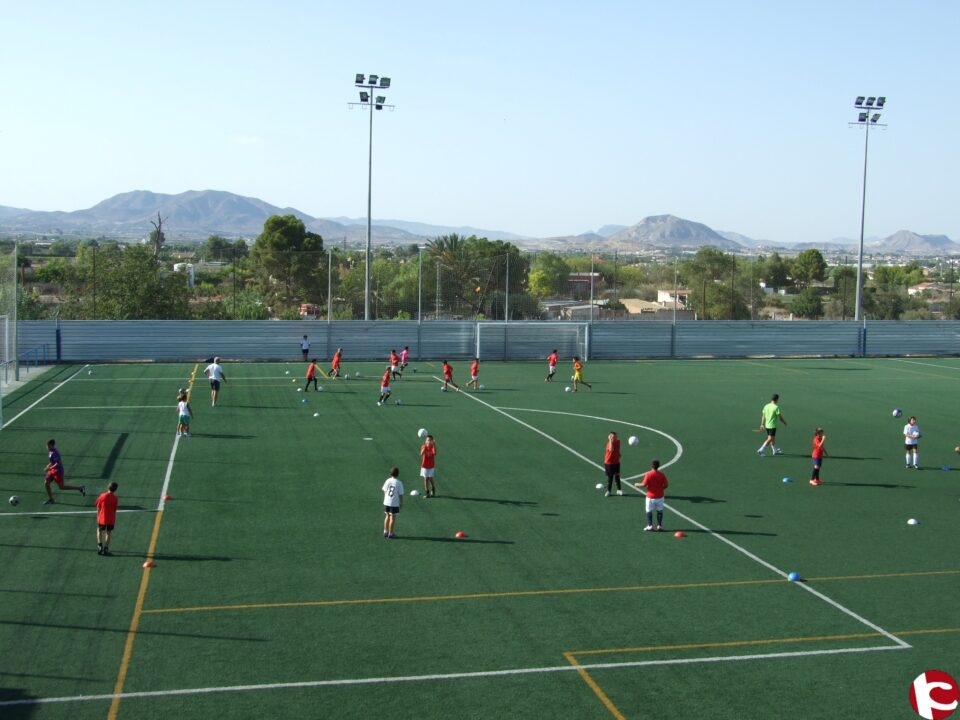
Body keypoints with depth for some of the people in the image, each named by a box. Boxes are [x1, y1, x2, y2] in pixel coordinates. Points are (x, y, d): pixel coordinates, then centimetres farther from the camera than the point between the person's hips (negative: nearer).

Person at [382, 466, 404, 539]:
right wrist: (401, 503, 1)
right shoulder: (399, 483, -14)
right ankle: (391, 533, 9)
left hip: (386, 502, 5)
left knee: (387, 516, 17)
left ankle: (385, 532, 25)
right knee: (393, 518, 4)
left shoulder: (388, 481, -1)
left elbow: (384, 491, 7)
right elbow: (401, 494, -11)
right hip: (394, 503, -5)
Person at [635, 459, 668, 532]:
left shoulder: (648, 474, -13)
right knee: (660, 511, 13)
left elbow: (644, 485, -16)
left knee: (649, 511, 9)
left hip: (650, 497, -3)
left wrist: (637, 485, 2)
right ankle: (659, 526, 12)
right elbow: (666, 485, -2)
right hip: (660, 496, 3)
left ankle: (650, 526, 8)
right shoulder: (662, 475, -4)